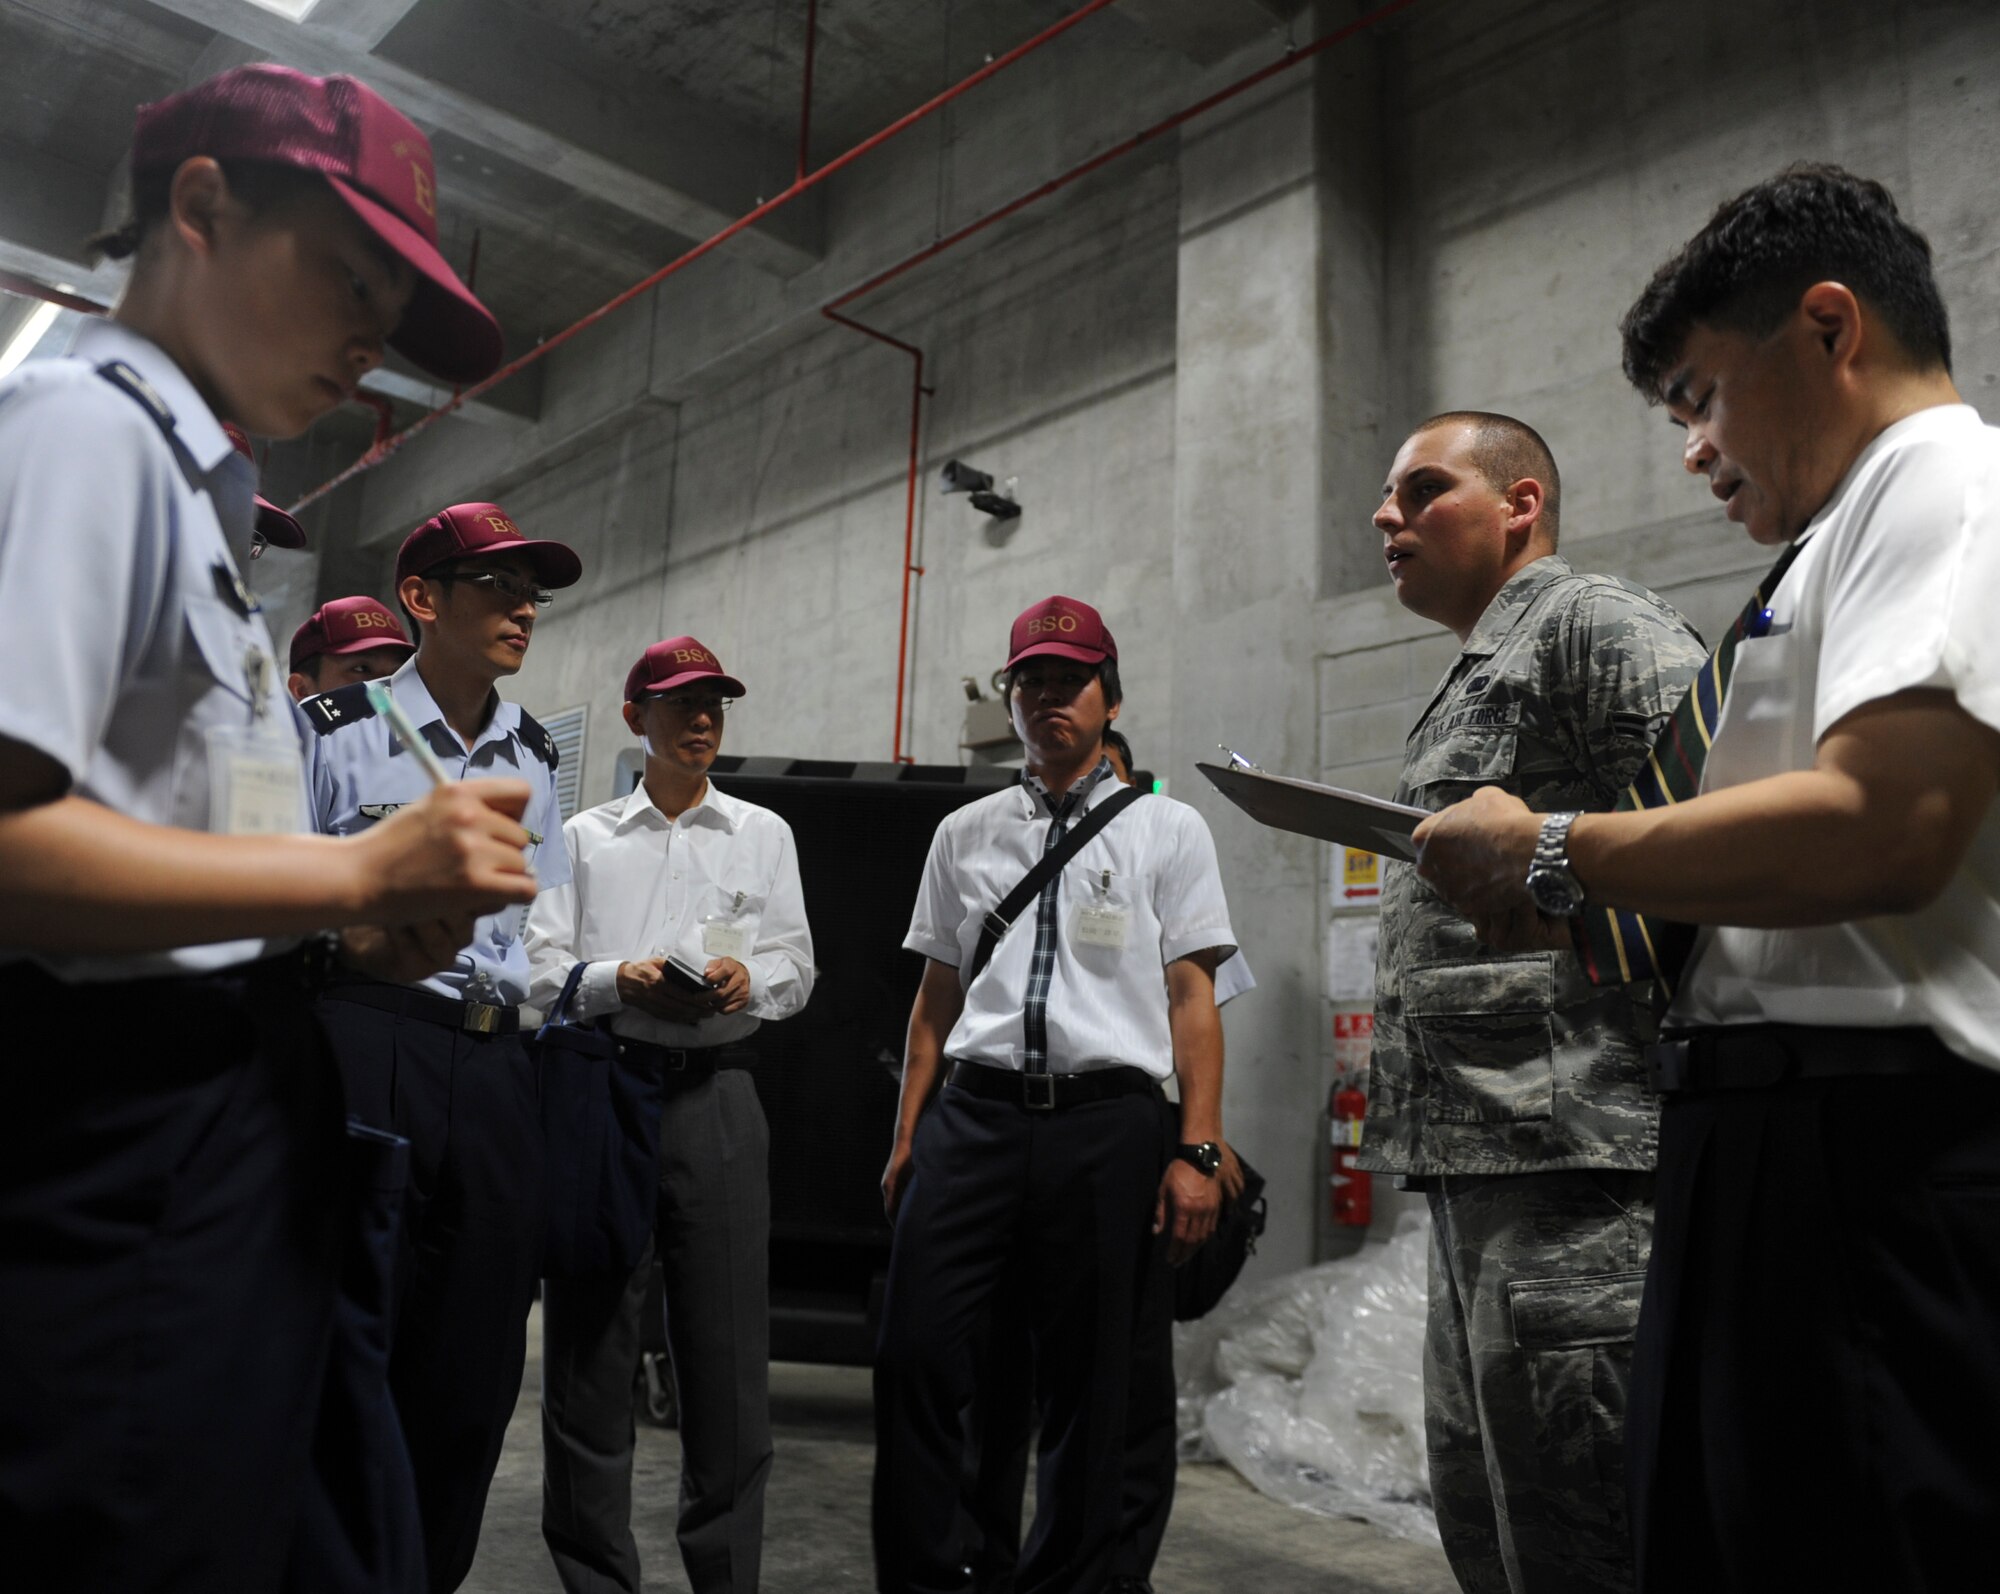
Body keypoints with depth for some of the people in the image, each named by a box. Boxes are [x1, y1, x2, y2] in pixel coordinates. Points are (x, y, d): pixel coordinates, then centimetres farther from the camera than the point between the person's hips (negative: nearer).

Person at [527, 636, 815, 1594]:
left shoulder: (764, 834, 16)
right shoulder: (584, 836, 13)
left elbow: (797, 968, 11)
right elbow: (539, 969, 6)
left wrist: (748, 979, -10)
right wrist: (618, 980, -12)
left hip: (715, 1094, 0)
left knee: (727, 1346, 0)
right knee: (588, 1343, 4)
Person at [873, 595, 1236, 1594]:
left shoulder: (1166, 829, 7)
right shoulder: (964, 833, 15)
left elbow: (1192, 996, 2)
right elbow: (936, 994, 16)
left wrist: (1197, 1152, -6)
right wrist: (907, 1137, 10)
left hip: (1106, 1119, -2)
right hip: (975, 1110, 2)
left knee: (1087, 1388, 7)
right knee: (913, 1358, -3)